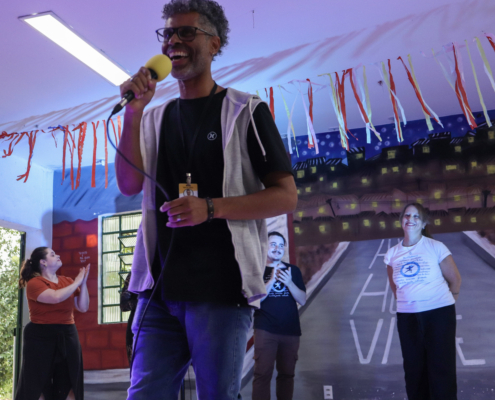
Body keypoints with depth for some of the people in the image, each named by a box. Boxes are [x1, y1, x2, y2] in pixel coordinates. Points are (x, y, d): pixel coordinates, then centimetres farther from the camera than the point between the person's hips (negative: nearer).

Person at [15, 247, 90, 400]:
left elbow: (83, 307, 5)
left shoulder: (68, 281, 8)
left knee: (68, 385, 8)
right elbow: (55, 297, -26)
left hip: (68, 336, 5)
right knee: (36, 386, 3)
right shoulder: (34, 283, -8)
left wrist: (83, 283, -4)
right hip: (41, 337, -5)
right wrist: (77, 282, -14)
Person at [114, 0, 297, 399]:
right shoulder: (156, 118, 15)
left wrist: (211, 208, -17)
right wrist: (133, 113, -7)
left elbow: (287, 196, -4)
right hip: (160, 289, 4)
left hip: (222, 288, -4)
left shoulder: (246, 112, 1)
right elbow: (129, 184, 4)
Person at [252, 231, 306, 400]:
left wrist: (289, 282, -12)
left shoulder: (293, 270, 10)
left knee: (287, 373, 8)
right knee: (262, 373, -8)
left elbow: (302, 300, 5)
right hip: (265, 330, -3)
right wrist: (272, 280, -18)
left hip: (291, 330, 3)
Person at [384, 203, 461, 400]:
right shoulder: (392, 253, 3)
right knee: (414, 369, 12)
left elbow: (455, 279, 2)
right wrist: (407, 301, 13)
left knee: (441, 369, 0)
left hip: (439, 314, -3)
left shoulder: (436, 247, -7)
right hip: (407, 317, 3)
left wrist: (445, 301, 11)